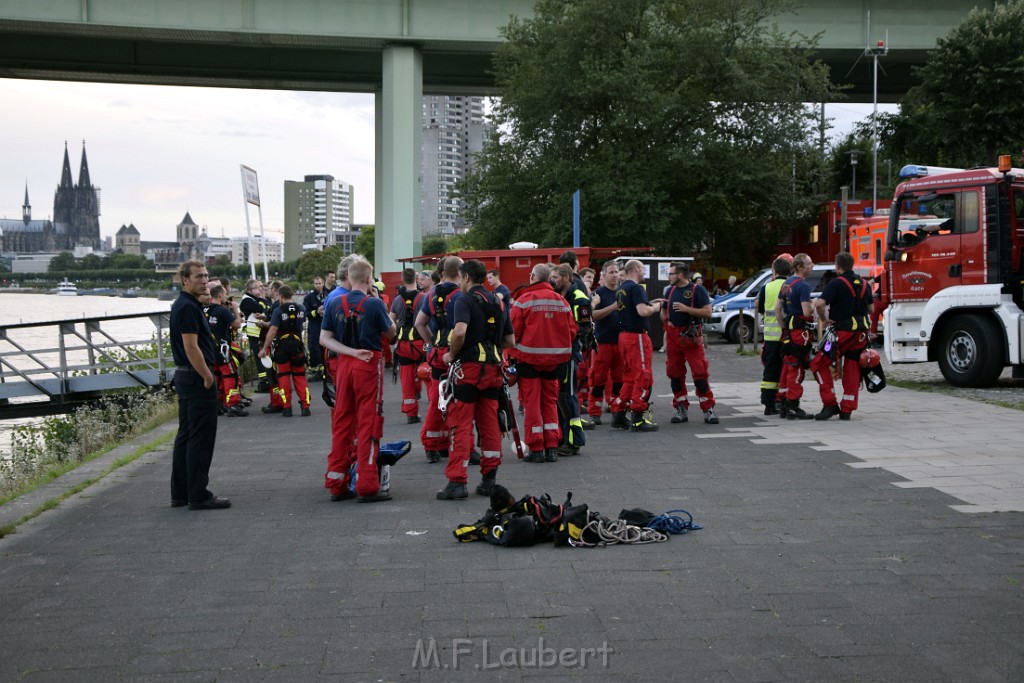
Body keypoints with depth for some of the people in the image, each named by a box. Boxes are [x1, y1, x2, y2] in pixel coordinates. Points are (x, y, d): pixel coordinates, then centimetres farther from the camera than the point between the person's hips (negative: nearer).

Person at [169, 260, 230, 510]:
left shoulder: (183, 305, 16)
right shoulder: (188, 307, -16)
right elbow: (191, 347, -22)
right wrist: (208, 377, -17)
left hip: (184, 377, 11)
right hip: (197, 378, -11)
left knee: (185, 436, 13)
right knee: (201, 438, -5)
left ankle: (180, 494, 19)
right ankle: (199, 496, -2)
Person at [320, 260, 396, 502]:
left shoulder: (334, 304, 2)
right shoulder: (375, 304, -11)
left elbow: (324, 338, 0)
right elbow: (390, 334, 0)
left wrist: (351, 352, -7)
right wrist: (390, 317, 18)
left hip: (344, 364, 5)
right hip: (370, 364, -4)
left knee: (343, 423, 12)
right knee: (368, 425, 0)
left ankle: (337, 484, 17)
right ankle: (367, 486, 1)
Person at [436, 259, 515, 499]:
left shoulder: (465, 300, -7)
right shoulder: (497, 302, 15)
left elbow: (460, 331, -24)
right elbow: (510, 340, 16)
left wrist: (452, 354, -9)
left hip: (468, 366, -6)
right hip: (493, 368, 6)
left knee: (461, 426, -3)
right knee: (490, 424, 11)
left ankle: (457, 482, -7)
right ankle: (489, 480, 14)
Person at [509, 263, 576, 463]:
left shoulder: (524, 300, -10)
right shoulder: (562, 301, 1)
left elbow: (513, 331, -10)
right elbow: (572, 330, 3)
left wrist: (514, 352, 7)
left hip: (529, 358, -3)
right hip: (555, 359, 4)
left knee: (531, 403, 4)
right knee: (550, 402, 14)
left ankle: (535, 449, 4)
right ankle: (552, 448, 13)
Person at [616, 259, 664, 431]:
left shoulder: (621, 289, 15)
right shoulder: (636, 288, -14)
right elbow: (642, 311, -24)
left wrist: (650, 304, 15)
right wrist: (655, 307, -5)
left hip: (623, 335, 9)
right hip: (637, 335, -9)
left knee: (629, 376, 16)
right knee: (643, 377, -4)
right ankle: (638, 419, -3)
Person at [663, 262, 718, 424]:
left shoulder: (697, 289, -3)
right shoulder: (671, 290, 14)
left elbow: (707, 312, -11)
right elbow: (665, 311, 28)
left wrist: (686, 309, -19)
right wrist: (666, 319, 7)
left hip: (691, 336, -6)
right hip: (673, 336, 6)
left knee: (700, 373, -9)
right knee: (675, 373, 5)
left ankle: (708, 409, -3)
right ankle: (681, 409, 14)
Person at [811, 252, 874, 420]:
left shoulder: (836, 283, -10)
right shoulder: (864, 284, 11)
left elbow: (819, 303, -23)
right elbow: (871, 308, 17)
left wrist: (824, 319, -7)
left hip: (843, 331, -7)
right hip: (861, 333, 7)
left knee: (819, 364, 2)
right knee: (852, 369, 11)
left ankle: (830, 404, -4)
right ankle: (847, 410, 11)